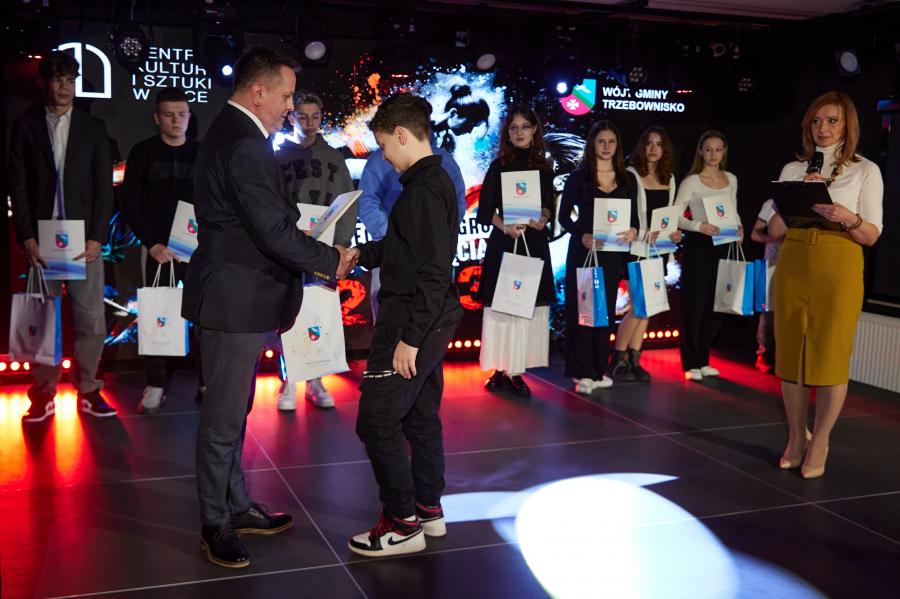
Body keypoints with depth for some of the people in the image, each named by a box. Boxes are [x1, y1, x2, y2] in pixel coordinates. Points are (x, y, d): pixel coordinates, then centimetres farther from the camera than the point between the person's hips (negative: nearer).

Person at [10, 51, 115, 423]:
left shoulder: (93, 128, 8)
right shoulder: (25, 126, 7)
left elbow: (104, 186, 4)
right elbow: (17, 185, 3)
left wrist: (96, 237, -6)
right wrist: (27, 237, -6)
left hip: (84, 237, 1)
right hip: (41, 238, 0)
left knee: (91, 318, 1)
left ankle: (88, 391, 11)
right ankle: (43, 395, 11)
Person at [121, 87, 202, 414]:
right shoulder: (143, 153, 4)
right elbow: (130, 205, 1)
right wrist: (152, 243, -10)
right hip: (158, 249, -1)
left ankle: (207, 383, 6)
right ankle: (157, 385, 9)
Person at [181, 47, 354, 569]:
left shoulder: (232, 133, 13)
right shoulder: (245, 147, -21)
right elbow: (275, 232, -23)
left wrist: (312, 257, 10)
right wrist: (330, 261, -10)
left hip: (236, 295, 11)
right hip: (236, 301, -11)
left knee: (233, 412, 19)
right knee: (224, 420, 3)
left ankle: (237, 507, 32)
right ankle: (216, 524, 17)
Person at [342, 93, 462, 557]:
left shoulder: (425, 188, -19)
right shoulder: (432, 181, 12)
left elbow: (435, 271, -23)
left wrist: (409, 338, -22)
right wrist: (362, 253, 16)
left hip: (413, 322, -10)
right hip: (429, 323, 10)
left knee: (376, 419, -4)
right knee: (420, 415, 17)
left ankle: (402, 523, 6)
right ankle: (428, 508, 29)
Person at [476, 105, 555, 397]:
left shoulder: (542, 167, 12)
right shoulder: (499, 167, 1)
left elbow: (549, 205, 14)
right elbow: (484, 211, -3)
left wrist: (543, 219, -9)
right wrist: (505, 226, -21)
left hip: (535, 244, 4)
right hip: (504, 244, -3)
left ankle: (516, 372, 7)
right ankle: (500, 371, 2)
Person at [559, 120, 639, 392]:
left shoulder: (628, 179, 9)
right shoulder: (579, 177, -1)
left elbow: (634, 217, 10)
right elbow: (564, 216, -4)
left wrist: (633, 231, -12)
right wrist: (583, 236, -20)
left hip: (613, 252, 3)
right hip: (583, 250, -3)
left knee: (606, 309, 7)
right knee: (582, 309, -3)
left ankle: (600, 369, 16)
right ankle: (583, 372, 2)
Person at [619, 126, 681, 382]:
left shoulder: (669, 179, 12)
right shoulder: (631, 175, -6)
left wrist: (673, 233, 0)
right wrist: (645, 233, -21)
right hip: (637, 246, -6)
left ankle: (633, 359, 12)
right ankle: (619, 356, 4)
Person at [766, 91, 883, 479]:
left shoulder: (865, 171, 4)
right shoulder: (792, 170, 12)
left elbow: (872, 236, 0)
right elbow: (775, 230, 9)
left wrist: (848, 218, -20)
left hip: (839, 267, -3)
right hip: (793, 264, 3)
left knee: (831, 355, -3)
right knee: (790, 351, 4)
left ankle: (819, 443, 7)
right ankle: (796, 438, 16)